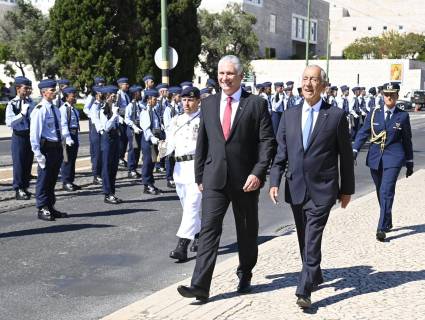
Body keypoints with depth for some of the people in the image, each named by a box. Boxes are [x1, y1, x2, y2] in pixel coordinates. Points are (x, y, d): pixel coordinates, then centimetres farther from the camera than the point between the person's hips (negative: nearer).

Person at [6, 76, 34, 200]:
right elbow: (9, 122, -21)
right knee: (18, 163, 0)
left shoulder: (30, 103, 6)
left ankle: (25, 187, 25)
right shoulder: (12, 104, -10)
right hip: (19, 136, -5)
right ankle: (18, 191, 10)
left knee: (28, 163, 12)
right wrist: (22, 114, -29)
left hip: (30, 135, 5)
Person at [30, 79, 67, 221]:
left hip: (57, 147, 8)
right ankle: (42, 209, 11)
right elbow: (34, 134, -16)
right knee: (43, 179, 2)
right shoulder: (40, 110, -13)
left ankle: (50, 208, 25)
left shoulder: (55, 109, 13)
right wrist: (38, 153, -20)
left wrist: (61, 148, 16)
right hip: (46, 148, -8)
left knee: (52, 179, 15)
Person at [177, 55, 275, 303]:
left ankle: (245, 276, 32)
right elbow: (202, 143, 12)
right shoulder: (208, 104, 9)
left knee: (247, 232, 13)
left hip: (246, 179, -2)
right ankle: (200, 286, -10)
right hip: (215, 178, 2)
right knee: (209, 229, -7)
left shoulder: (257, 104, -2)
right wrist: (200, 177, 10)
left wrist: (258, 173, -16)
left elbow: (267, 141, -6)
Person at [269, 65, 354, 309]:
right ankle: (315, 276, 36)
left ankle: (304, 291, -8)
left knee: (312, 241, -10)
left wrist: (347, 189, 3)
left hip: (322, 190, -4)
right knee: (304, 240, 16)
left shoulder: (336, 116, -3)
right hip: (296, 188, 4)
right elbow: (281, 152, 9)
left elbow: (346, 155, 1)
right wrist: (275, 181, -2)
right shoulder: (289, 116, 7)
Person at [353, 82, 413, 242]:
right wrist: (354, 151, -11)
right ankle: (388, 223, 31)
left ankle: (382, 228, -13)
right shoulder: (374, 113, 5)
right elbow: (363, 133, 3)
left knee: (386, 192, -13)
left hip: (393, 158, -3)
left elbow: (407, 140, 9)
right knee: (381, 193, 13)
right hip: (375, 158, 3)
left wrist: (409, 162, 12)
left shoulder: (403, 116, 2)